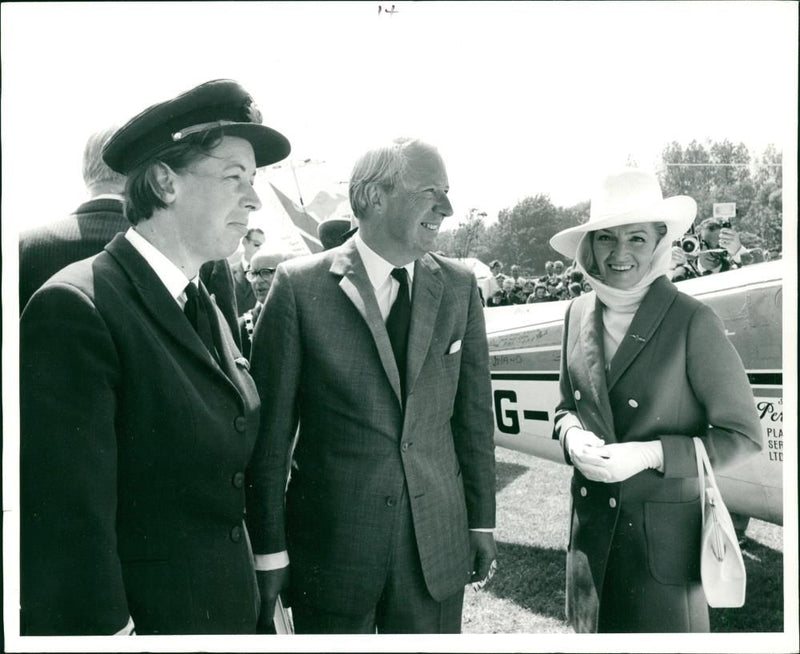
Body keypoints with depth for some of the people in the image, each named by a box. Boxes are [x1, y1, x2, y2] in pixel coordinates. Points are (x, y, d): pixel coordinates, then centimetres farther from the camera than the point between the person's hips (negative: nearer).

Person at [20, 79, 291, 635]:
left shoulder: (208, 309, 8)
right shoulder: (75, 308, -18)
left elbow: (241, 473, 10)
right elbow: (68, 525, -21)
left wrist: (263, 601, 10)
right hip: (142, 620, -7)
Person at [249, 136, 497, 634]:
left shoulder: (459, 287, 2)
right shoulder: (299, 286, -9)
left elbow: (474, 412, 6)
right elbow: (271, 425, -7)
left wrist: (483, 521, 8)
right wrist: (270, 547, -6)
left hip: (438, 542, 3)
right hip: (331, 545, -3)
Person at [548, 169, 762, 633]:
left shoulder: (692, 321, -14)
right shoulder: (580, 313, 2)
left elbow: (744, 435, -9)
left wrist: (650, 454, -19)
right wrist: (572, 436, -7)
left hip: (665, 532, -5)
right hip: (591, 524, 5)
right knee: (593, 630, 16)